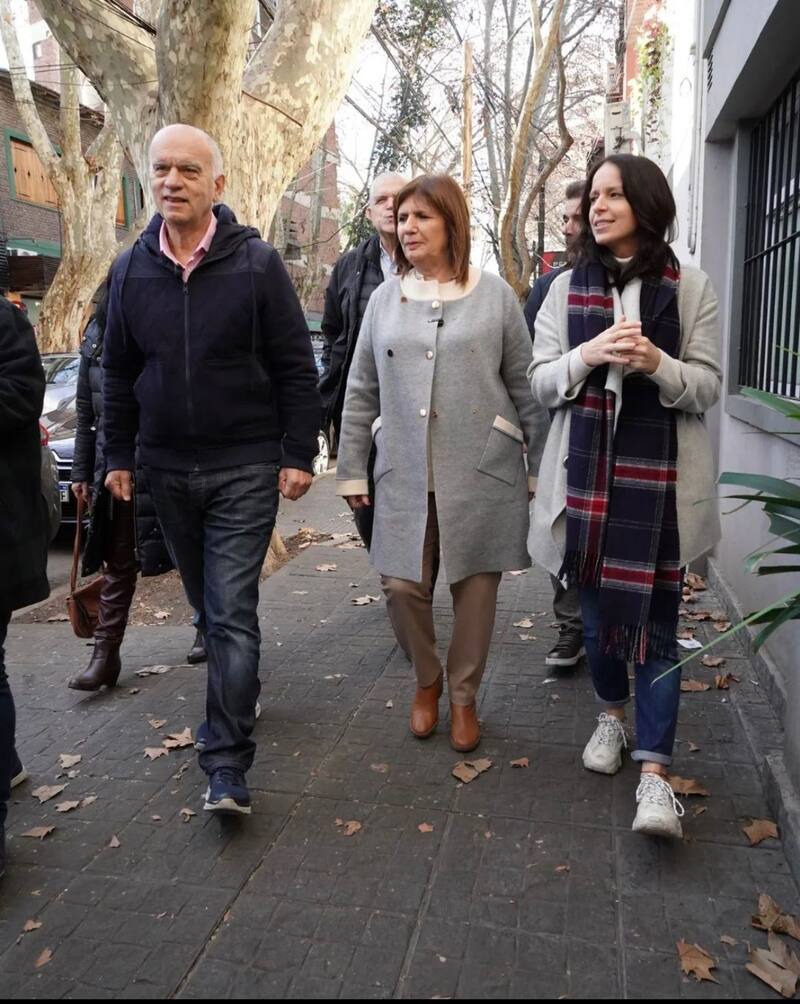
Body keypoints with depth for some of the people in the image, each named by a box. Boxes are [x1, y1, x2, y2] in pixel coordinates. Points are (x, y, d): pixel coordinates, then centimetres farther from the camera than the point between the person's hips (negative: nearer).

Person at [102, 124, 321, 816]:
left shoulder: (256, 262, -6)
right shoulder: (131, 269, 5)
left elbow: (297, 367, -5)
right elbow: (118, 373, 12)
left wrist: (299, 455, -8)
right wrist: (119, 455, 10)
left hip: (246, 470, -4)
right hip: (168, 471, 5)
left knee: (232, 610, -7)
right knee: (208, 601, 17)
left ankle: (227, 764, -2)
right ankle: (238, 690, 40)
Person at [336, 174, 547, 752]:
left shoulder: (494, 294, 2)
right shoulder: (385, 298, 9)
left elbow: (525, 386, 4)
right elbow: (362, 391, 10)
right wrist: (352, 469, 8)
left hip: (481, 472, -2)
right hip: (405, 473, 2)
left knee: (475, 586, 6)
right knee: (402, 586, 2)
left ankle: (464, 698, 28)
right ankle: (427, 680, 31)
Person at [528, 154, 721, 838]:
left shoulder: (690, 287, 2)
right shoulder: (567, 287, 8)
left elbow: (709, 386, 0)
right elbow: (540, 383, 4)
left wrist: (657, 363, -20)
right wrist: (586, 355, -15)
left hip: (659, 475, -2)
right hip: (586, 471, 3)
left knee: (656, 623, -3)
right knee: (596, 608, 12)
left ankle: (654, 773, 3)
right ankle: (612, 714, 37)